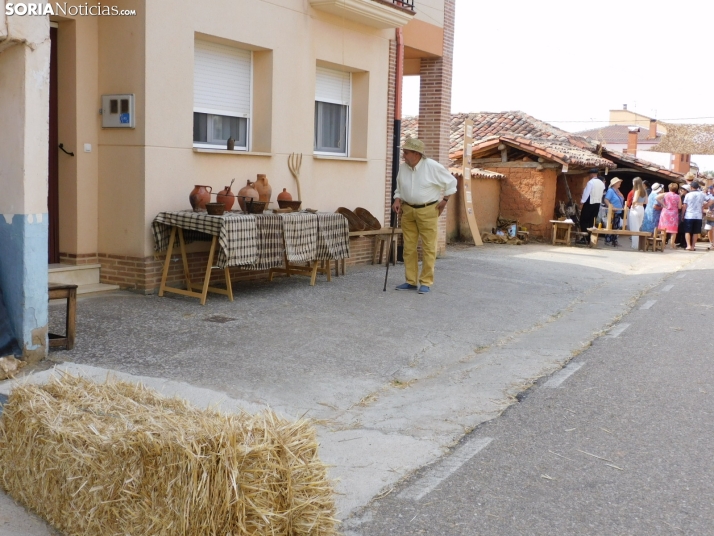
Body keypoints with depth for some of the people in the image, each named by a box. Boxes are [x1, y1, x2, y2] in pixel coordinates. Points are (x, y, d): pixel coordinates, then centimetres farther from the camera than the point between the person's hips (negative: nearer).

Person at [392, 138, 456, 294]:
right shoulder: (402, 168, 2)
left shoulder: (432, 166, -12)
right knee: (409, 247, 6)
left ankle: (426, 282, 4)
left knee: (428, 248, -2)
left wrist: (444, 201, -1)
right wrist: (397, 200, -1)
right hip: (407, 210, 5)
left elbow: (451, 182, -1)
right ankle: (411, 281, 15)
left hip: (428, 211, -5)